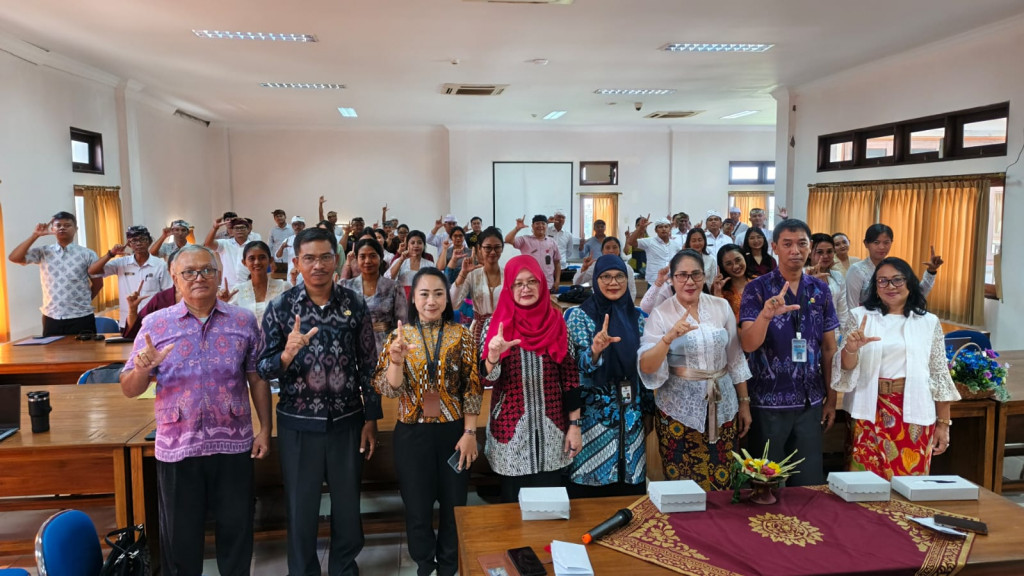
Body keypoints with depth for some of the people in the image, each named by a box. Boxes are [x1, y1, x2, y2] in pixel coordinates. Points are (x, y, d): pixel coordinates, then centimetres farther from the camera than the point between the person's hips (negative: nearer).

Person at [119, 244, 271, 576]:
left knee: (236, 529, 13)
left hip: (233, 444, 1)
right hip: (177, 447, 0)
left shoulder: (244, 321, 0)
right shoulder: (155, 324, -1)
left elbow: (258, 379, 5)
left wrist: (265, 429, 1)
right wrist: (142, 370, -22)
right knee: (180, 536, 14)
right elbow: (129, 390, 0)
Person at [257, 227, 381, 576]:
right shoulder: (280, 307, -6)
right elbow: (264, 369, -7)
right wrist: (287, 354, -29)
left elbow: (368, 365, 2)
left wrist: (371, 418, 2)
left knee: (348, 505, 16)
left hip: (347, 421, 1)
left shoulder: (354, 304, -3)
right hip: (298, 424, -1)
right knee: (301, 509, 13)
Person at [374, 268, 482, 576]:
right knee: (417, 508, 11)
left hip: (453, 431, 0)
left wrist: (469, 433, -7)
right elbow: (388, 389, -9)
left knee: (454, 505, 11)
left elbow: (472, 388, -3)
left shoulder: (462, 335, -3)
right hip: (412, 434, 0)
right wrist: (397, 360, -28)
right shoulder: (400, 336, -2)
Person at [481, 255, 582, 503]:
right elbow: (488, 378, -8)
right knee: (514, 504, 10)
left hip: (552, 431, 1)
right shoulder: (495, 324, -4)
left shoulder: (557, 322, 0)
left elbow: (571, 376, 2)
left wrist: (575, 425, -1)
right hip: (511, 430, -1)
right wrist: (493, 354, -29)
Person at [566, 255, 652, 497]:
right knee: (591, 479, -1)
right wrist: (595, 351, -37)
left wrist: (648, 409, 11)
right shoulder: (580, 315, -5)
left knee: (630, 486, 8)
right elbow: (578, 364, -16)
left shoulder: (638, 318, 7)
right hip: (594, 413, -4)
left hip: (630, 412, 4)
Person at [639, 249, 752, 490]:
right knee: (683, 487, 4)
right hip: (679, 409, -2)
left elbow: (736, 358, 10)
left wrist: (744, 402, 10)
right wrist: (669, 338, -28)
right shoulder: (660, 314, -6)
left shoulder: (721, 306, 3)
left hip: (723, 406, 3)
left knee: (721, 484, 7)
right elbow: (646, 367, -13)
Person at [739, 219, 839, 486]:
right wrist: (766, 315, -36)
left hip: (810, 402, 3)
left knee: (809, 480, 11)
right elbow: (748, 345, -18)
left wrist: (831, 398, 8)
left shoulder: (821, 290, 5)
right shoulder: (757, 288, -7)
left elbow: (828, 348, 9)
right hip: (768, 401, -3)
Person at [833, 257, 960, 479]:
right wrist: (851, 349, -25)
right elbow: (847, 367, -3)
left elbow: (940, 375, 7)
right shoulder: (861, 316, 3)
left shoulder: (929, 322, 6)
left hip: (914, 413, 1)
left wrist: (943, 424, 5)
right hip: (871, 412, -1)